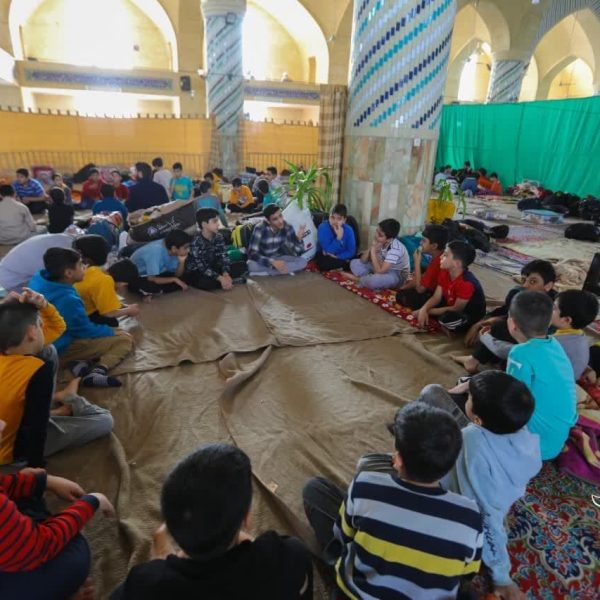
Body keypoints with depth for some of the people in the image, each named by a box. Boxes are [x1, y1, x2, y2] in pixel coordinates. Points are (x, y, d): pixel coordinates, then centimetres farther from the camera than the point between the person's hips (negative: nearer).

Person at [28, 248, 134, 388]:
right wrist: (112, 332, -1)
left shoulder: (39, 279, -7)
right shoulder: (68, 299, -30)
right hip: (58, 351, -9)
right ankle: (96, 372, -27)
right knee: (125, 340, -8)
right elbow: (86, 331, -16)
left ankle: (81, 364, -4)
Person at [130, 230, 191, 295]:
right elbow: (151, 279, -33)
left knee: (182, 279, -11)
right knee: (153, 286, -37)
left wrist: (182, 261, -24)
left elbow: (177, 275, -7)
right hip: (136, 278, -7)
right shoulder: (156, 251, -34)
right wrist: (174, 279, -27)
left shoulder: (172, 251, -13)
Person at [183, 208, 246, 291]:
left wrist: (225, 274, -29)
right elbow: (203, 268, -28)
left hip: (212, 269, 6)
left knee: (242, 266, -6)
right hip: (195, 273, -6)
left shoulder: (218, 237, -4)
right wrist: (221, 279, -37)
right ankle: (231, 281, -18)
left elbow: (224, 257, -10)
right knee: (206, 282, -41)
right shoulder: (196, 242, -23)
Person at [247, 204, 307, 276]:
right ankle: (285, 271, -21)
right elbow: (252, 254, -28)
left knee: (302, 262, -22)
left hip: (278, 258, 3)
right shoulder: (260, 229, -23)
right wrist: (272, 262, -38)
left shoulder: (287, 228, -14)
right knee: (252, 265, -37)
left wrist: (299, 238, -33)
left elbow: (297, 253, -13)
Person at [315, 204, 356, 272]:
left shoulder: (348, 230, -12)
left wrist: (336, 257, -24)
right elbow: (328, 251, -23)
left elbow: (351, 252, -11)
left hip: (342, 256, 2)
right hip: (326, 257, -1)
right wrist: (339, 237, -33)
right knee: (323, 262, -36)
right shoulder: (323, 227, -20)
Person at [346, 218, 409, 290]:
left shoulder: (395, 249, -32)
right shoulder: (380, 242, -10)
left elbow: (379, 271, -37)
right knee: (354, 263, 2)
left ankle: (358, 279, -9)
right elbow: (363, 260, -6)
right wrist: (371, 248, -24)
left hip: (397, 275, -7)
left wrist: (373, 251, -31)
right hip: (384, 268, 7)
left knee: (374, 280, -39)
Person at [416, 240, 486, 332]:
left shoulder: (467, 283, -33)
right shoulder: (445, 272, -9)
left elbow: (457, 309, -25)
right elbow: (436, 298, -7)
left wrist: (428, 311, -23)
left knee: (447, 318, -38)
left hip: (471, 317, -7)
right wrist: (423, 309, -27)